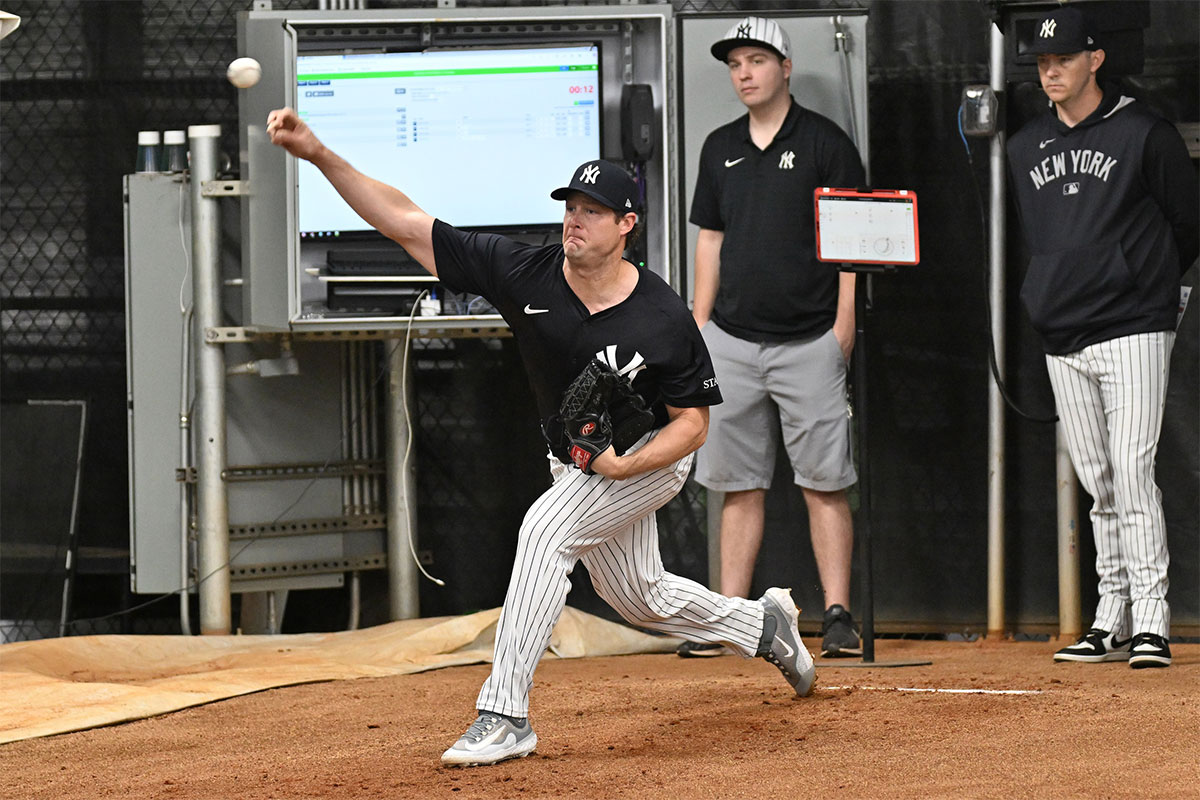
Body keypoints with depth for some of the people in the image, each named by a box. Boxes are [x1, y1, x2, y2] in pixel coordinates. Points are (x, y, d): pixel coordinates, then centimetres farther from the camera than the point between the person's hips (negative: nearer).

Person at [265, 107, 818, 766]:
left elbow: (693, 422, -15)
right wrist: (319, 154, -36)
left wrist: (625, 466, -32)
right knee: (640, 599, 21)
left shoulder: (662, 318, -26)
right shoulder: (524, 275, -20)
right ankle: (765, 625, 51)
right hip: (575, 464, 6)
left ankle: (506, 717, -29)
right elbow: (404, 224, -24)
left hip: (650, 459, -6)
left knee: (547, 528, -29)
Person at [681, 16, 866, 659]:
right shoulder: (721, 148, 14)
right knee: (739, 484, 6)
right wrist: (699, 328, 11)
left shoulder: (825, 143, -1)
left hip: (808, 341, -5)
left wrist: (844, 324, -9)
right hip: (732, 341, 5)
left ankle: (838, 616, -3)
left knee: (824, 483, -4)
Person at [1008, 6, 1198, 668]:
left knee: (1133, 474, -14)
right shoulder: (1026, 148, 13)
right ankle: (1114, 619, 12)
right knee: (1098, 484, 8)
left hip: (1132, 333, -6)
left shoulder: (1144, 135, -3)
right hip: (1062, 341, 6)